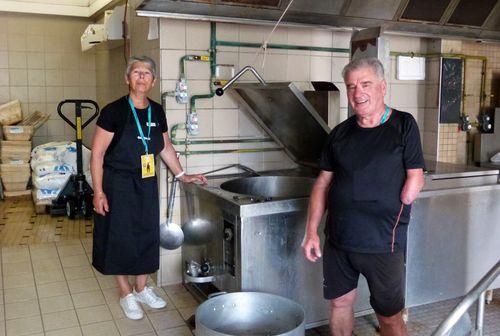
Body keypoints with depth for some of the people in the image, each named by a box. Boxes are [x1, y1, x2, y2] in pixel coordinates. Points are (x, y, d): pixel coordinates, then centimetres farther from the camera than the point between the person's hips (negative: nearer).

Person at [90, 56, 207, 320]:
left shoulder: (157, 112, 2)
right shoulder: (114, 111, -14)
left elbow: (165, 147, 15)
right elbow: (97, 154, -11)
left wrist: (181, 175, 12)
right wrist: (98, 192, -15)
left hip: (146, 185, 5)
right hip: (118, 186, -5)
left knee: (147, 236, 13)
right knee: (121, 238, 6)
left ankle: (141, 288, 31)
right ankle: (126, 294, 24)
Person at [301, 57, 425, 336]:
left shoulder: (403, 125, -4)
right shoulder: (341, 132, 6)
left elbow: (415, 179, -7)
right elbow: (324, 182, 7)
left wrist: (388, 217, -9)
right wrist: (312, 232, 2)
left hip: (384, 242, -4)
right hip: (338, 239, 4)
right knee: (341, 303, 15)